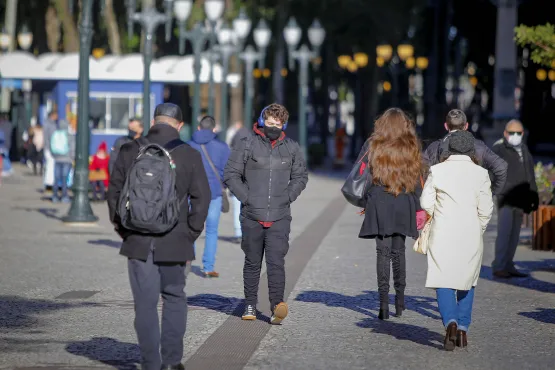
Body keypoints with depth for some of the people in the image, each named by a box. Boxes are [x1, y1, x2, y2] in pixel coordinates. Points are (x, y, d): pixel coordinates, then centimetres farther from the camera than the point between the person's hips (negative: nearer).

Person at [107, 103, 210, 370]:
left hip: (138, 241, 0)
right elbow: (201, 198, -4)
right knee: (174, 297, 17)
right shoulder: (189, 155, -4)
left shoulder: (129, 151, -1)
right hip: (174, 241, 0)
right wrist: (191, 232, 4)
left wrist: (121, 227, 11)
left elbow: (114, 191, 2)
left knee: (145, 303, 5)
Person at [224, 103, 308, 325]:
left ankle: (277, 305, -20)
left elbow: (301, 176, 19)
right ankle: (250, 305, 20)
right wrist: (246, 197, -6)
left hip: (280, 217, 0)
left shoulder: (291, 148, 8)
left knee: (276, 261, -13)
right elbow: (230, 174, 2)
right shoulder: (247, 145, 0)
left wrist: (288, 196, 4)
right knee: (253, 262, 9)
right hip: (252, 216, 0)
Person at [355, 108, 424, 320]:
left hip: (379, 205, -2)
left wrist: (365, 199, 7)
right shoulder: (412, 148, 3)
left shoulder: (373, 146, -1)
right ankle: (400, 300, 17)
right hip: (404, 207, 2)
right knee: (398, 251, 14)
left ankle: (384, 301, -9)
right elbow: (418, 180, 4)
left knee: (383, 253, 0)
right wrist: (417, 209, 9)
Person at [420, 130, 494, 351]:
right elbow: (486, 209, -3)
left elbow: (426, 203, -2)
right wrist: (478, 230, 13)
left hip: (443, 234, -1)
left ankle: (451, 322, -23)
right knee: (467, 282, 15)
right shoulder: (480, 173, -1)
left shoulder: (437, 171, -2)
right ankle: (463, 328, 15)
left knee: (443, 280, -1)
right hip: (471, 235, 1)